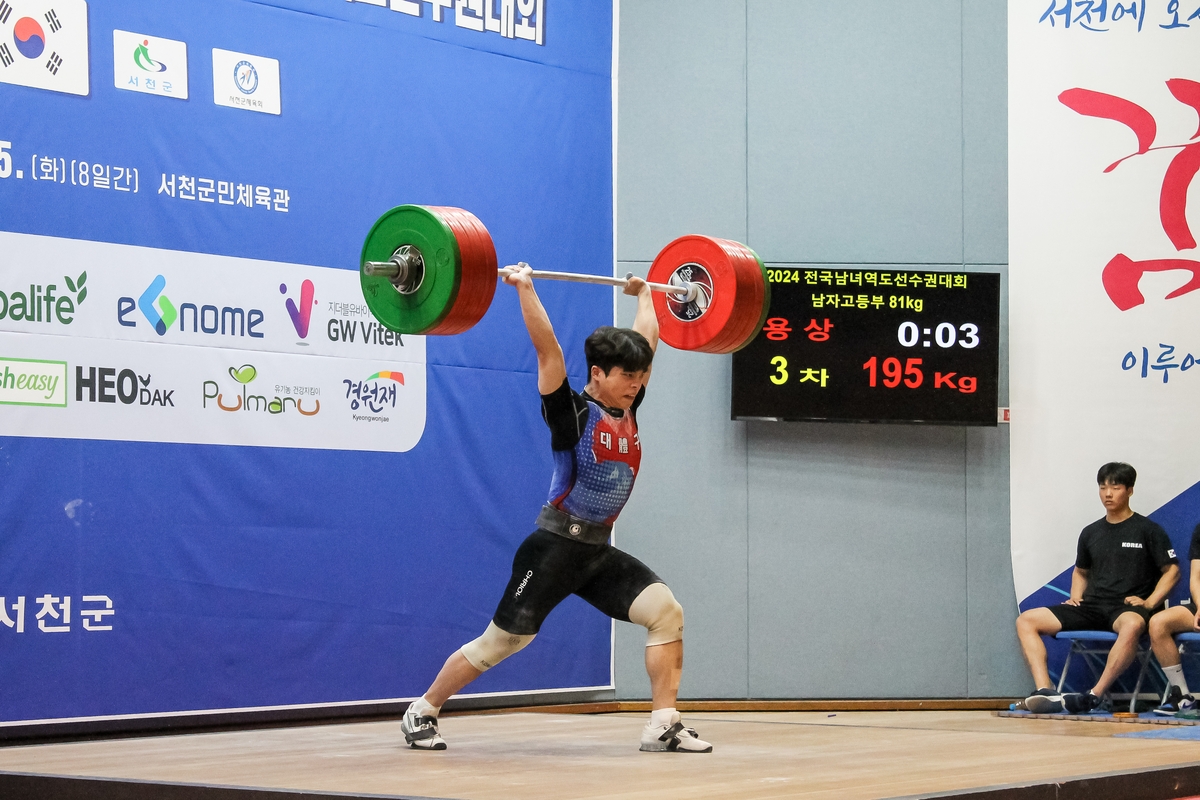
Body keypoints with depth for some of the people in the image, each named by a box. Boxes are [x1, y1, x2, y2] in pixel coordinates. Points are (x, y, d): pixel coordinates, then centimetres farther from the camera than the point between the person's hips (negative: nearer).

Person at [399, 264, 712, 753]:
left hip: (599, 551, 7)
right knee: (502, 641, -2)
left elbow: (647, 341, 17)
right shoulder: (571, 413, -13)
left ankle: (663, 727, -6)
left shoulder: (628, 411, 5)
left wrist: (644, 295, 27)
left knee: (666, 612, -10)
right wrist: (525, 288, -21)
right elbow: (547, 349, -21)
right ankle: (421, 713, 15)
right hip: (556, 547, -6)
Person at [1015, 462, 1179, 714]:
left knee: (1133, 625, -44)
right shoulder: (1090, 533, 17)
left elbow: (1171, 570, 3)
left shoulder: (1149, 530, 3)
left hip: (1127, 608, -6)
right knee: (1026, 621, -11)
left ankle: (1094, 696, -42)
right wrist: (1076, 598, 11)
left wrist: (1149, 603, -10)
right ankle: (1046, 693, -29)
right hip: (1091, 607, 6)